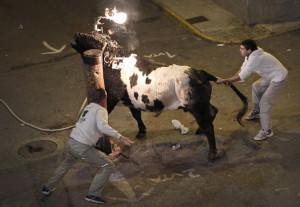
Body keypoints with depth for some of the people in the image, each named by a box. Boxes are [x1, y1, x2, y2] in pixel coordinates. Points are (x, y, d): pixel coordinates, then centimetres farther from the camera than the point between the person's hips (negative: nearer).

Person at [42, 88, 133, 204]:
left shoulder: (88, 108, 15)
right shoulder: (101, 110, -7)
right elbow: (102, 126, -26)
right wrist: (120, 137, -30)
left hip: (71, 142, 8)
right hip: (82, 148, -8)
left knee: (66, 164, 36)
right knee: (107, 166, 4)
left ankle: (48, 188, 48)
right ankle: (93, 195, 3)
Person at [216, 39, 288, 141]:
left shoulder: (255, 59, -34)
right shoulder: (250, 55, -3)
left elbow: (241, 77, -32)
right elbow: (242, 69, 6)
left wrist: (223, 81, -27)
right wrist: (230, 80, -8)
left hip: (279, 79, -10)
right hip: (271, 76, 10)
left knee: (264, 102, -11)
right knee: (256, 87, 27)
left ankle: (266, 131, -3)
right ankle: (256, 111, 47)